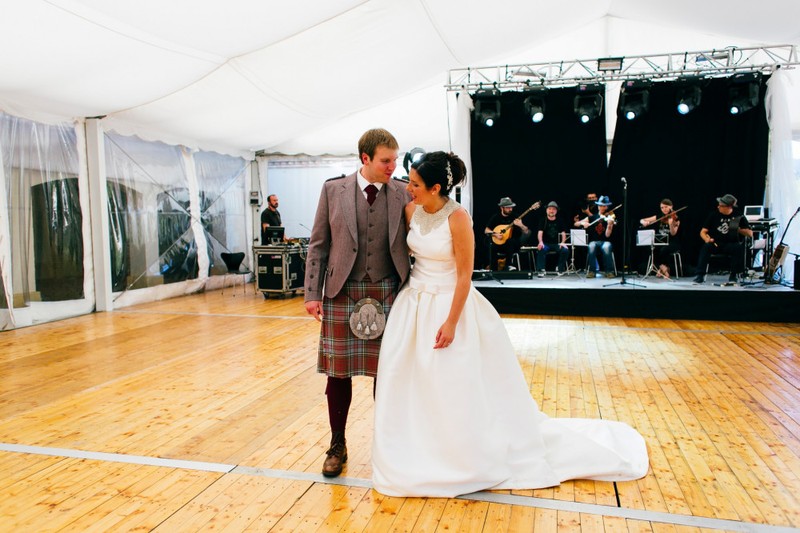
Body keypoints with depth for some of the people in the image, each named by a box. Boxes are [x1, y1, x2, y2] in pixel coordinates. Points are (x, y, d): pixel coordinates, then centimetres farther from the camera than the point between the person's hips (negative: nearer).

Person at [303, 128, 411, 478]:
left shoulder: (404, 193, 2)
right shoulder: (333, 190, 2)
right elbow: (318, 244, 4)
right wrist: (312, 293, -1)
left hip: (387, 293, 0)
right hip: (341, 293, 0)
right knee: (338, 373, 7)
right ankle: (337, 445, 26)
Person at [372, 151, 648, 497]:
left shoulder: (457, 218, -19)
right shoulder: (411, 211, -1)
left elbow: (464, 275, -16)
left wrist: (451, 322, -17)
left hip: (450, 306, -6)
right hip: (414, 305, 6)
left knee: (458, 390, 4)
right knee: (411, 387, 12)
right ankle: (418, 455, 32)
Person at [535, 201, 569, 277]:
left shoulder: (559, 221, 7)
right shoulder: (543, 221, 1)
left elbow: (563, 233, 0)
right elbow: (540, 232, -12)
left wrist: (563, 242, -19)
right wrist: (540, 242, -31)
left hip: (556, 243, 2)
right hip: (546, 243, -2)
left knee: (565, 250, -26)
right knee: (541, 249, -34)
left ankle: (560, 269, -6)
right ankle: (541, 270, -28)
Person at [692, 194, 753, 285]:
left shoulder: (739, 217, 3)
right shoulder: (714, 215, 4)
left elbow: (750, 234, 4)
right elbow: (703, 232, 4)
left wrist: (739, 230, -12)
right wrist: (707, 239, -16)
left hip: (731, 245, 0)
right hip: (715, 244, 0)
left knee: (739, 248, -32)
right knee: (706, 246, -31)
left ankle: (733, 276, -18)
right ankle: (700, 275, -33)